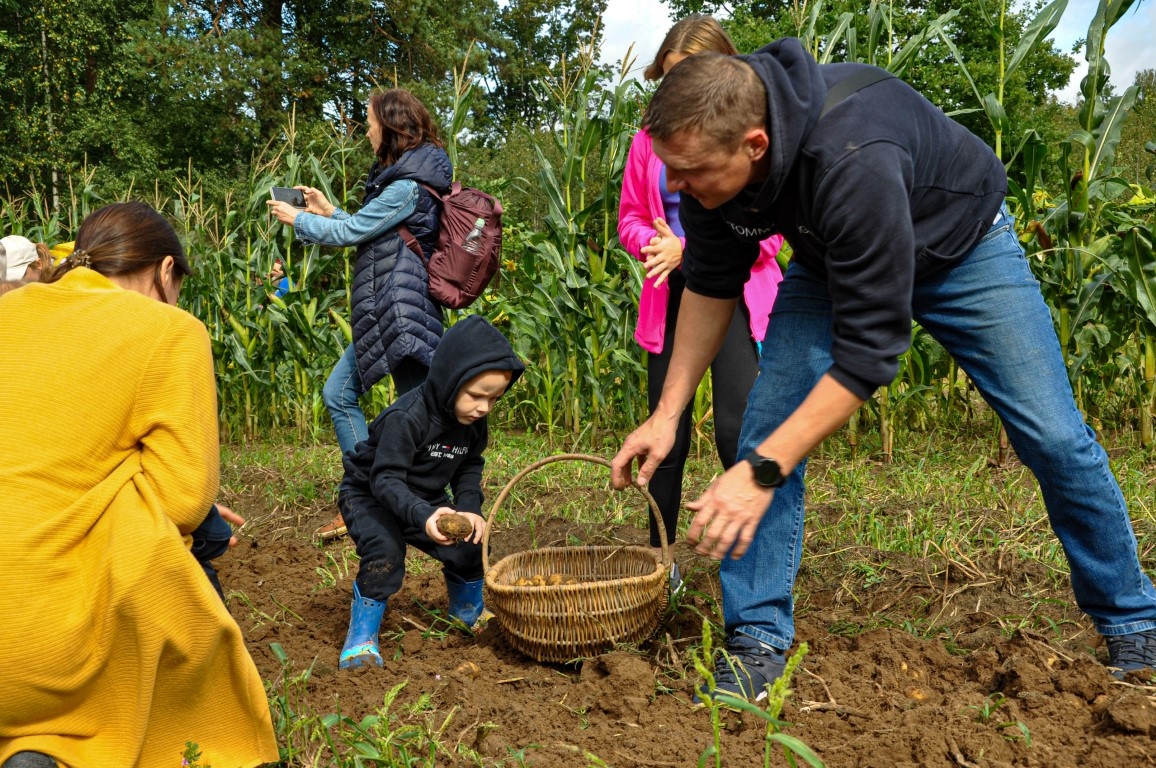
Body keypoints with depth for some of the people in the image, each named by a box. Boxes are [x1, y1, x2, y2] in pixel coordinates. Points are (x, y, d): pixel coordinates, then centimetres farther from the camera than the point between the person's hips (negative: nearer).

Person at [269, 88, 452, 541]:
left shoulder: (407, 187, -15)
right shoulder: (401, 177, 16)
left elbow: (350, 232, -9)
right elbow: (369, 232, 21)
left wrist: (297, 219, 5)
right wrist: (327, 210, 22)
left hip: (403, 314, -10)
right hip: (382, 316, 10)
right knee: (338, 394, 13)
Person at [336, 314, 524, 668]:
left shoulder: (474, 422, -10)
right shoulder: (406, 417, -34)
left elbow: (469, 468, 2)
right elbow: (385, 479, -35)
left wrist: (470, 508, -17)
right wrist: (423, 516, -50)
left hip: (427, 500, 7)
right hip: (369, 495, -7)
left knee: (469, 547, -2)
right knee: (385, 552, -31)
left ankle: (469, 616, 27)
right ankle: (361, 637, -14)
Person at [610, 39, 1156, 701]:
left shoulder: (854, 161, -45)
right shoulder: (710, 154, -24)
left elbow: (870, 346, -41)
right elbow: (711, 286, -7)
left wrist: (763, 472, -42)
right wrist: (668, 413, -10)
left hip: (958, 243, -4)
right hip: (832, 258, 5)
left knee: (1054, 439, -2)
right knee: (766, 424, -12)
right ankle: (758, 644, -3)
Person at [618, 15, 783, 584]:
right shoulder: (650, 137, 6)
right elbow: (630, 217, 12)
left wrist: (689, 249, -15)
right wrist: (651, 244, -11)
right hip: (670, 297, 4)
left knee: (738, 427, -13)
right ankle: (660, 557, 21)